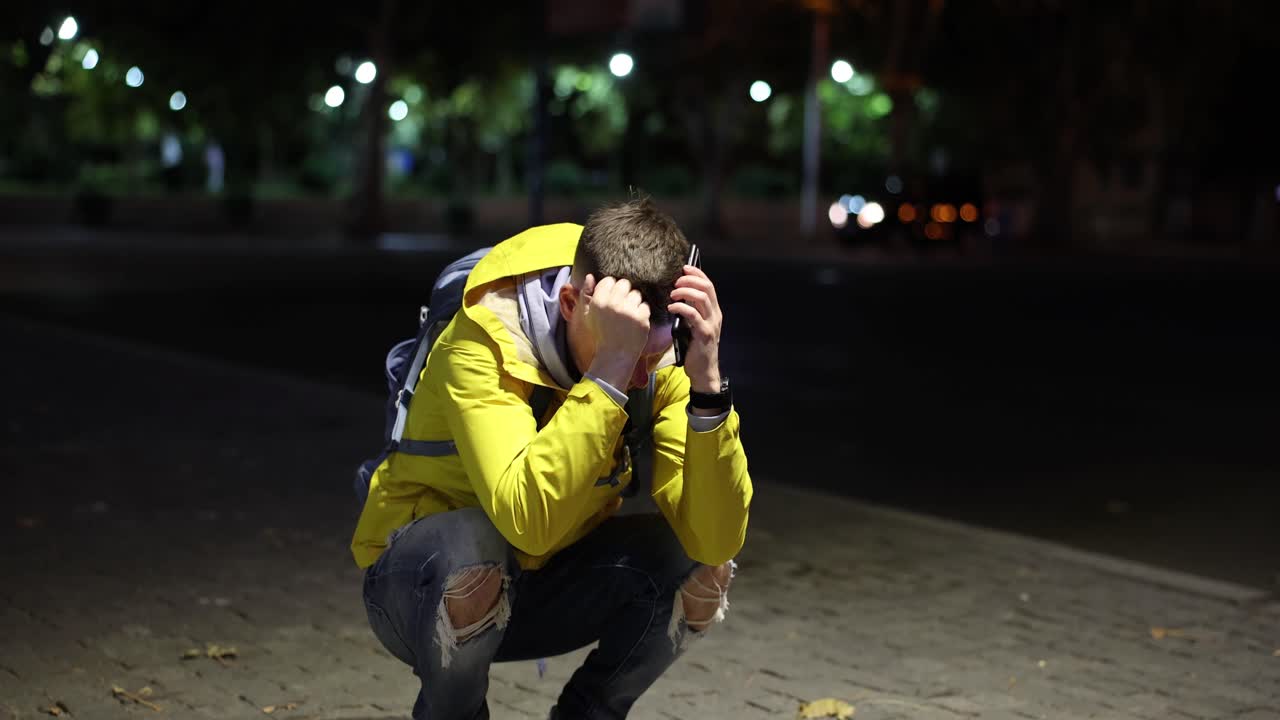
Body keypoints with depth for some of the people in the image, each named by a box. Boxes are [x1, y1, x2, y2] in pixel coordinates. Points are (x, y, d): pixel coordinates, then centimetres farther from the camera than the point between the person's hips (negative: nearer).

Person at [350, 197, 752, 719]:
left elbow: (717, 537, -25)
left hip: (544, 590, 4)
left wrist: (707, 382, -36)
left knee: (701, 565, -20)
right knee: (475, 545, -37)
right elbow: (529, 522, -43)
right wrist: (608, 369, -45)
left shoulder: (659, 363, -14)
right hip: (423, 587, -4)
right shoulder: (485, 339, -28)